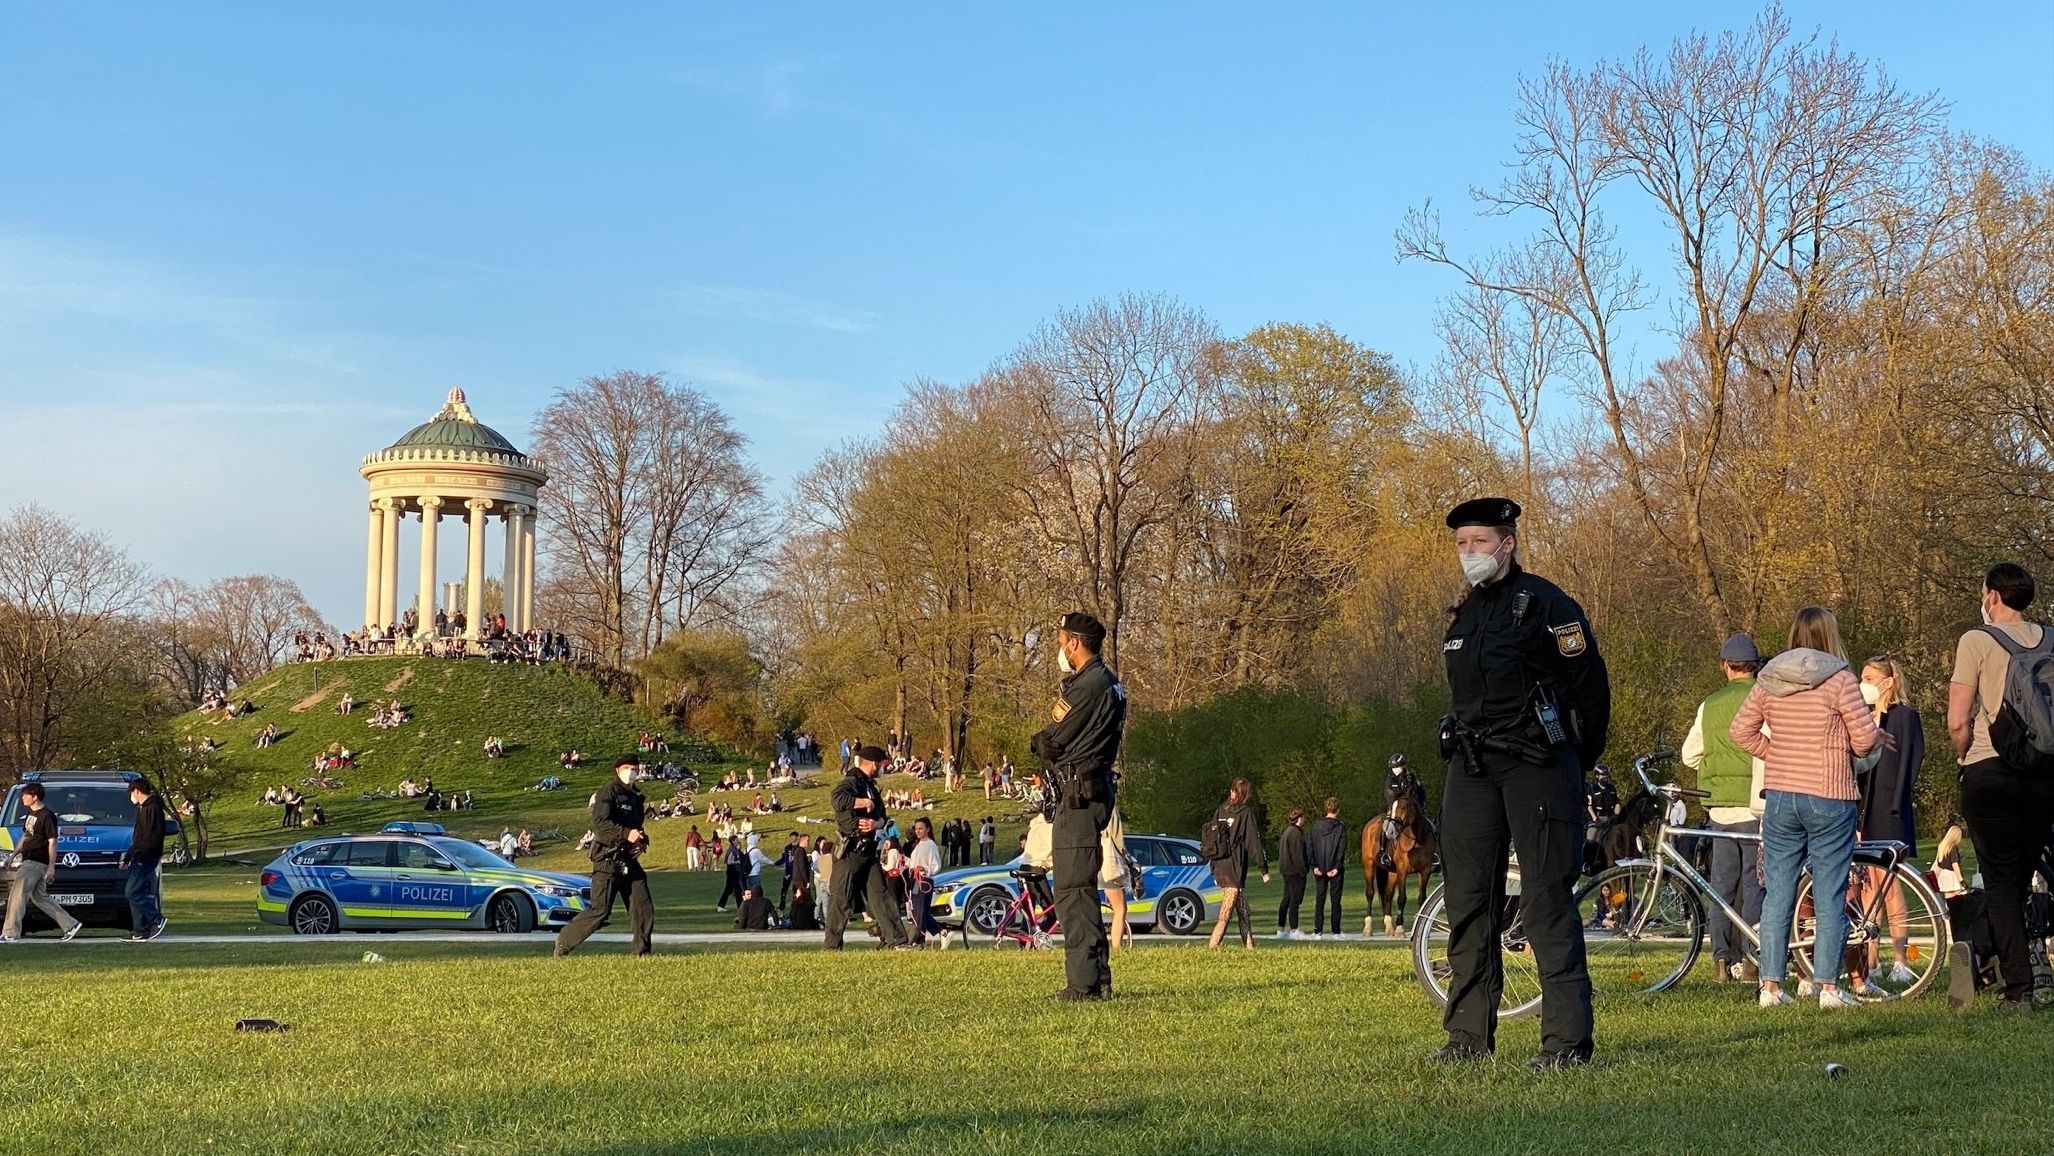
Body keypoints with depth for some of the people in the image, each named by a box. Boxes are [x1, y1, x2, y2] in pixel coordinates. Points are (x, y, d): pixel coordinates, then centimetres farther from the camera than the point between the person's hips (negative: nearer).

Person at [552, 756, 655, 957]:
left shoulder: (636, 797, 20)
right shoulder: (608, 793, -6)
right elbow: (600, 823, -19)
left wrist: (642, 838, 10)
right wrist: (626, 834, -27)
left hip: (629, 861, 8)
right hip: (608, 860, -8)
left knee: (644, 909, 0)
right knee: (600, 910, -10)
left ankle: (641, 953, 7)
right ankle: (565, 941, 5)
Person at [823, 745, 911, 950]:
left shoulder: (870, 785, 19)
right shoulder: (851, 782, -11)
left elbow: (883, 817, 21)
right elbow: (837, 798, -34)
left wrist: (876, 823, -3)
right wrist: (865, 803, -21)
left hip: (868, 850, 9)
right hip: (850, 850, -9)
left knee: (879, 895, 6)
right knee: (841, 900, -4)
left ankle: (896, 941, 4)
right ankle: (833, 946, 1)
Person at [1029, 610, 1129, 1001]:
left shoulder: (1088, 686, -15)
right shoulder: (1109, 683, 19)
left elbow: (1049, 745, -11)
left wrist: (1040, 741, 8)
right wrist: (1049, 743, 3)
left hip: (1077, 795, -11)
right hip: (1095, 790, 11)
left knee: (1073, 891, -10)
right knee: (1080, 889, 15)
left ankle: (1084, 982, -12)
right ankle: (1097, 978, 18)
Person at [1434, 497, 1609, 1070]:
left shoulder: (1545, 604, -6)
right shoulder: (1461, 616, 16)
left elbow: (1592, 686, -4)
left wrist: (1575, 762, 4)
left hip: (1538, 766, -7)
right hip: (1472, 770, 7)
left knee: (1547, 900, -9)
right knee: (1467, 900, 7)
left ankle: (1567, 1040, -8)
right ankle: (1469, 1036, 14)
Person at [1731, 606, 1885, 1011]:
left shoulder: (1769, 679, 5)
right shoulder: (1839, 680, -9)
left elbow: (1741, 730, 7)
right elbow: (1864, 738, -10)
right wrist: (1880, 738, 11)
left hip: (1779, 797, 4)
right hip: (1829, 798, -4)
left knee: (1777, 894, 8)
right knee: (1830, 895, 2)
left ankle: (1771, 986, 8)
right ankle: (1829, 987, 2)